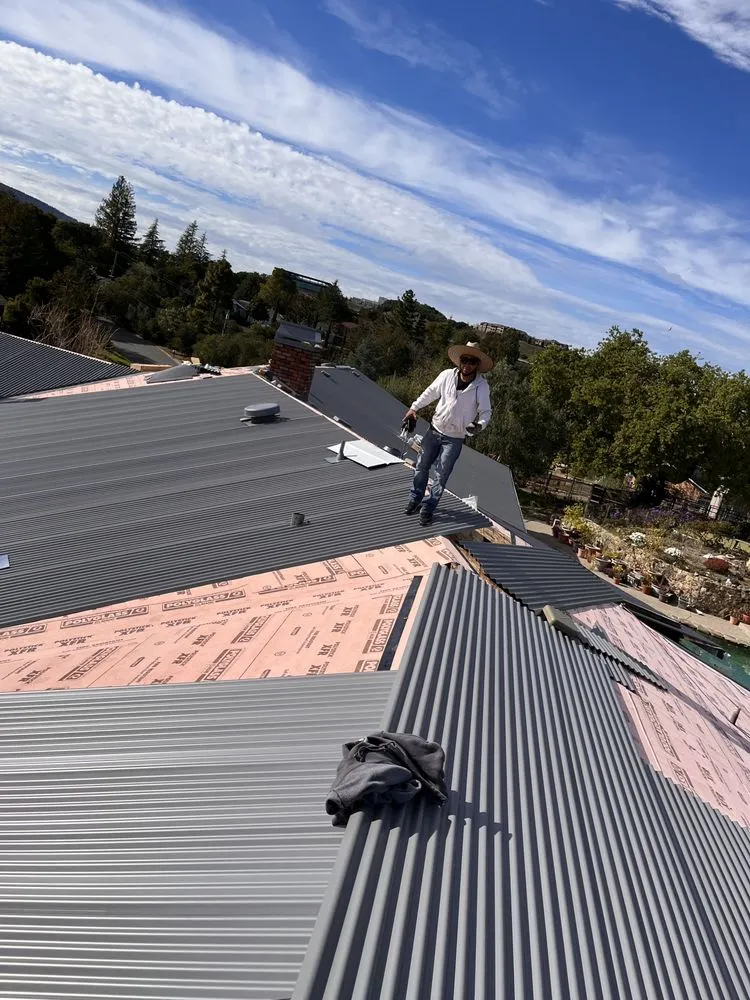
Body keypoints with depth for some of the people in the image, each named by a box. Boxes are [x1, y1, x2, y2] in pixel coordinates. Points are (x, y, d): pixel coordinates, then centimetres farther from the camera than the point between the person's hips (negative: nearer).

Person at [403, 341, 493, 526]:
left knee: (440, 476, 2)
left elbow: (486, 411, -13)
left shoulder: (481, 386, -16)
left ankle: (428, 509, 14)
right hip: (435, 430, 3)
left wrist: (480, 425, -33)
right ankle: (415, 500, 30)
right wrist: (414, 408, 6)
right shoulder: (447, 375, -10)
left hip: (455, 439, -3)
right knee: (422, 466, 13)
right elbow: (430, 392, 6)